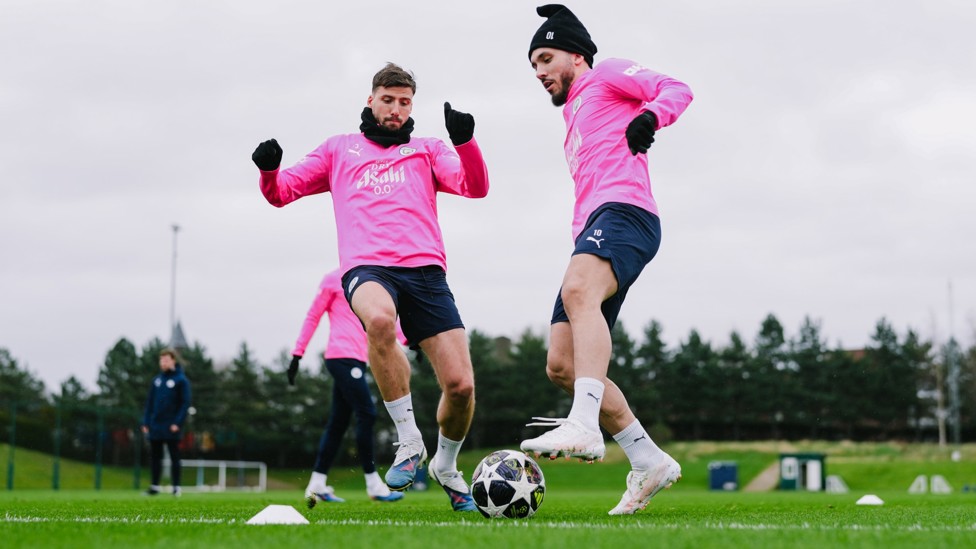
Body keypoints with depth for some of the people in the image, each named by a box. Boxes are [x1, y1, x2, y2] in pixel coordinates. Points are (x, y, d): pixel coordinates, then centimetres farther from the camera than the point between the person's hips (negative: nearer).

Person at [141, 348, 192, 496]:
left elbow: (185, 403, -7)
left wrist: (178, 423, -16)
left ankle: (176, 487, 4)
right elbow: (150, 402, 15)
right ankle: (154, 486, 12)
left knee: (174, 457, 0)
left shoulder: (181, 380, -3)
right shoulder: (156, 380, 12)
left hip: (171, 428, -5)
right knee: (154, 456, 6)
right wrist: (146, 422, 6)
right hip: (155, 426, 5)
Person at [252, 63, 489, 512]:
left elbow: (475, 187, 7)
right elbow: (281, 193, 23)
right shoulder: (340, 149, 25)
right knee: (380, 318, -40)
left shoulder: (427, 151, 23)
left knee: (460, 383, -12)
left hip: (424, 269, 2)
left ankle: (445, 466, 20)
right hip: (366, 268, -1)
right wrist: (269, 170, -1)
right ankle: (409, 441, -25)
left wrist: (465, 141, -12)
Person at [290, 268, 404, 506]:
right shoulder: (334, 280, -1)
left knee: (338, 423, 7)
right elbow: (313, 316, -1)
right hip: (343, 356, -8)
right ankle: (373, 484, -8)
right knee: (366, 415, -11)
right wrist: (297, 354, -3)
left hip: (357, 359, 8)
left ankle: (317, 486, 9)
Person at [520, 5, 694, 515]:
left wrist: (650, 116, -19)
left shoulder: (607, 74, 14)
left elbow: (677, 89, 0)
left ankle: (584, 427, -56)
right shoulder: (574, 117, 37)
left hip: (623, 211, -10)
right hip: (592, 229, 10)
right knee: (561, 364, -2)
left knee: (579, 292, -39)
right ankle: (649, 462, 1)